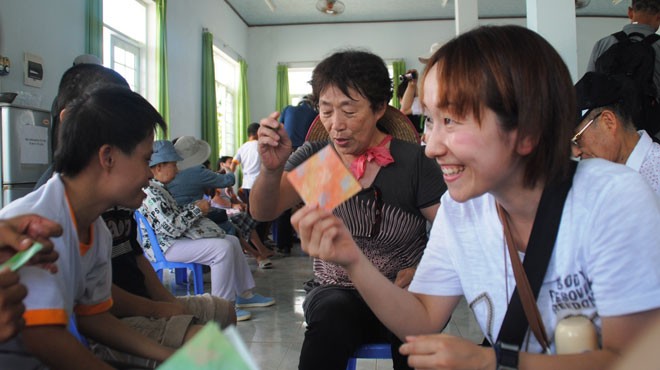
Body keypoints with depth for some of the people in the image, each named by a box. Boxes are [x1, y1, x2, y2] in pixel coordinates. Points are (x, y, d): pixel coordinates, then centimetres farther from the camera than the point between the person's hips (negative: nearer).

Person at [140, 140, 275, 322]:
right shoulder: (150, 192, -20)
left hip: (176, 239, 11)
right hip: (166, 247, -11)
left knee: (232, 241, 9)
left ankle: (244, 294, 14)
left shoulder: (158, 187, 14)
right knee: (223, 248, -26)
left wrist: (193, 206, 5)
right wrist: (196, 209, -14)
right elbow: (171, 228, -27)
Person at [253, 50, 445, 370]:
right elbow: (264, 212, -10)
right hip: (337, 292, 1)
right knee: (334, 314, -33)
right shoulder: (315, 157, 2)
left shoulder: (412, 161, -4)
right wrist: (272, 169, -31)